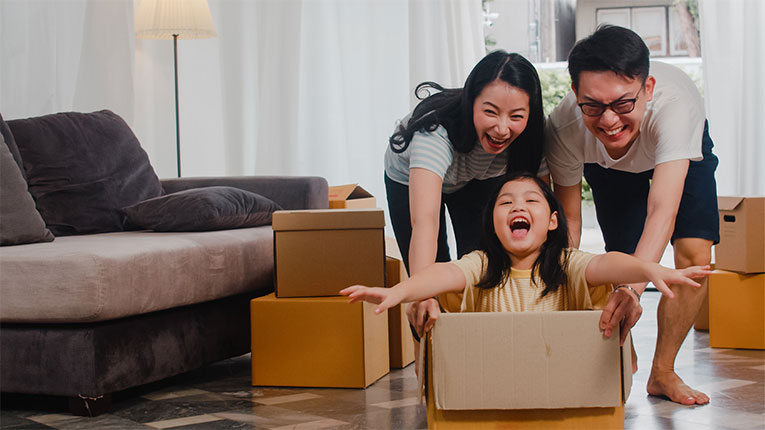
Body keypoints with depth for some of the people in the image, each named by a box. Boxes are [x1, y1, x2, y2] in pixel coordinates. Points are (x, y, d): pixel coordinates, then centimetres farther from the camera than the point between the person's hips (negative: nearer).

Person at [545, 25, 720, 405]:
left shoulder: (673, 102, -47)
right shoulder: (563, 129, -37)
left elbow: (662, 210, -56)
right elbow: (568, 219, -23)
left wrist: (632, 286, -70)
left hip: (683, 153, -1)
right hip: (609, 166, 1)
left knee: (694, 253, -18)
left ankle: (662, 374, -1)